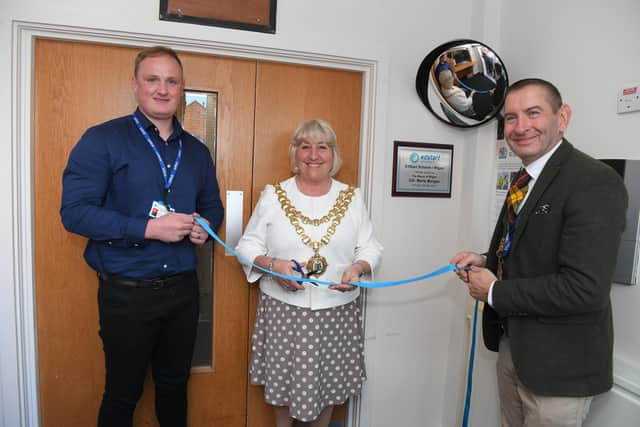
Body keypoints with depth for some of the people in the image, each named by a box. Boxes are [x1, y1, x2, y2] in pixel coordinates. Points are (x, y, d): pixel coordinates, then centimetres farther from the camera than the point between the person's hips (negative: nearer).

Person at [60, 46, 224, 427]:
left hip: (183, 288, 5)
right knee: (123, 392, 14)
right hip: (126, 292, -4)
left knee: (175, 384, 20)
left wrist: (205, 226, -6)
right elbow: (74, 211, -14)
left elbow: (213, 206, 17)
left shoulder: (197, 151, 8)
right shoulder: (103, 139, -7)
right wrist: (149, 228, -23)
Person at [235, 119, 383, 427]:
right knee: (283, 379, 11)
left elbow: (370, 248, 6)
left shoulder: (352, 198, 5)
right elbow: (248, 245, 2)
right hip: (283, 309, -1)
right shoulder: (273, 195, 1)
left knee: (329, 380, 13)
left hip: (337, 310, 1)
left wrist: (358, 267, -15)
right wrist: (272, 265, -17)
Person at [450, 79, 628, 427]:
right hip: (512, 346, 8)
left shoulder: (594, 182, -21)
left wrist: (494, 291, -18)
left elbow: (585, 289, -28)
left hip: (558, 363, -8)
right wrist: (486, 262, -2)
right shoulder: (525, 180, 7)